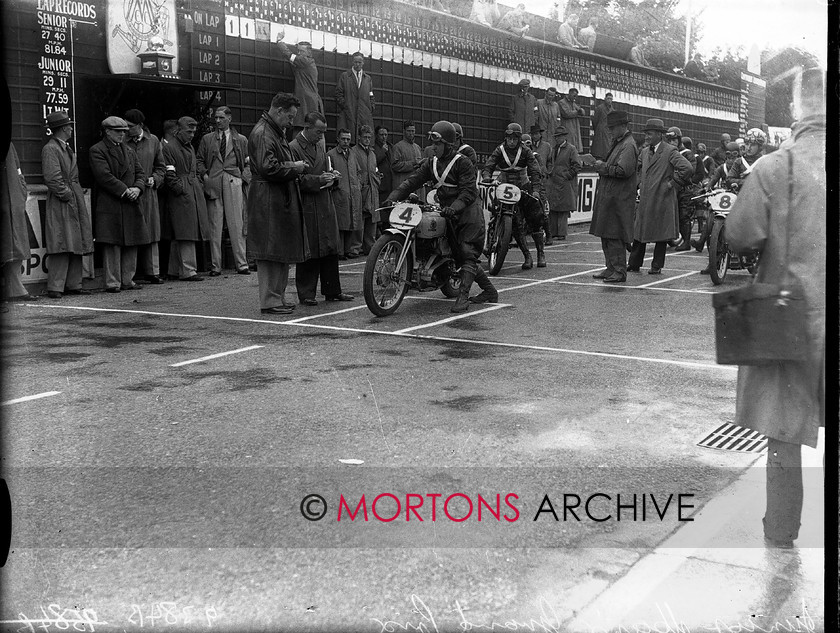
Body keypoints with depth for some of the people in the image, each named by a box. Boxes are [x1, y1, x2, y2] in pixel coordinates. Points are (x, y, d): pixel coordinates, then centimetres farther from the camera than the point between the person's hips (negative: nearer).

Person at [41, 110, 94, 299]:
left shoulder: (67, 148, 19)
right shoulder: (50, 149, -10)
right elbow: (52, 178, -17)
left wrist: (76, 193, 12)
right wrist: (66, 194, -13)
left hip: (75, 201, 9)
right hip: (60, 205, -9)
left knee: (76, 245, 9)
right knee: (62, 246, -10)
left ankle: (73, 284, 15)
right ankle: (55, 287, -6)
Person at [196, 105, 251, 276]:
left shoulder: (241, 140, 13)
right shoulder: (207, 139, 15)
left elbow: (249, 162, 14)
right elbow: (199, 160, 16)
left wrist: (244, 177, -2)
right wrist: (204, 175, 0)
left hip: (234, 182, -1)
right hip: (213, 183, 1)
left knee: (236, 225, -3)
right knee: (214, 226, -1)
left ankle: (241, 264, 0)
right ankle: (215, 266, 1)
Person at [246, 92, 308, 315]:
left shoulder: (276, 132, 19)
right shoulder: (262, 133, -14)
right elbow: (268, 168, -23)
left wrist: (295, 168, 10)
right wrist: (294, 168, -12)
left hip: (281, 200, 11)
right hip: (268, 202, -11)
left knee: (283, 252, 14)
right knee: (270, 252, -6)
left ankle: (278, 297, 21)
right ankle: (269, 301, -2)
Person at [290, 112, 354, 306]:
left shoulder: (319, 146, 16)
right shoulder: (293, 148, -9)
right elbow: (296, 179, -14)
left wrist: (331, 176, 3)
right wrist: (319, 179, -20)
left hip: (325, 204, 8)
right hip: (306, 208, -8)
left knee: (330, 250, 9)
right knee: (308, 253, -3)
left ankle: (332, 291, 18)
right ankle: (306, 294, 5)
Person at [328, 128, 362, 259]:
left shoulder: (352, 155, 20)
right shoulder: (330, 154, 0)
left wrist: (358, 185, 16)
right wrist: (333, 185, -13)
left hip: (354, 194, 6)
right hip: (339, 193, -6)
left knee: (352, 223, 6)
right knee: (340, 224, -8)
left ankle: (349, 249, 13)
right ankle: (339, 251, -6)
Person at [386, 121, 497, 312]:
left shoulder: (462, 163, -11)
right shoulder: (431, 163, 10)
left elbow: (469, 191, -20)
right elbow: (412, 181, 2)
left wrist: (454, 208, -35)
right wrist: (392, 199, -12)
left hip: (468, 211, -8)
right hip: (449, 213, 8)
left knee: (467, 254, -15)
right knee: (460, 255, 11)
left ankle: (462, 298, -20)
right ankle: (489, 291, 22)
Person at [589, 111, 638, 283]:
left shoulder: (628, 146, -13)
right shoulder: (618, 143, 18)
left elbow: (623, 170, -25)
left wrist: (603, 167, -14)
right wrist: (602, 165, 5)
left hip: (619, 199, -10)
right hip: (608, 196, 10)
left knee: (615, 236, -7)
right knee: (606, 235, 13)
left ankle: (620, 272, -1)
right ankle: (611, 268, 21)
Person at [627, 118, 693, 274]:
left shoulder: (670, 151, -9)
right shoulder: (645, 152, 14)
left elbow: (686, 168, -19)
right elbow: (637, 168, 33)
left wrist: (672, 183, -14)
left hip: (662, 199, -7)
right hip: (644, 199, 7)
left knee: (661, 234, 1)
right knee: (638, 232, 8)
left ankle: (657, 266, 9)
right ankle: (634, 264, 16)